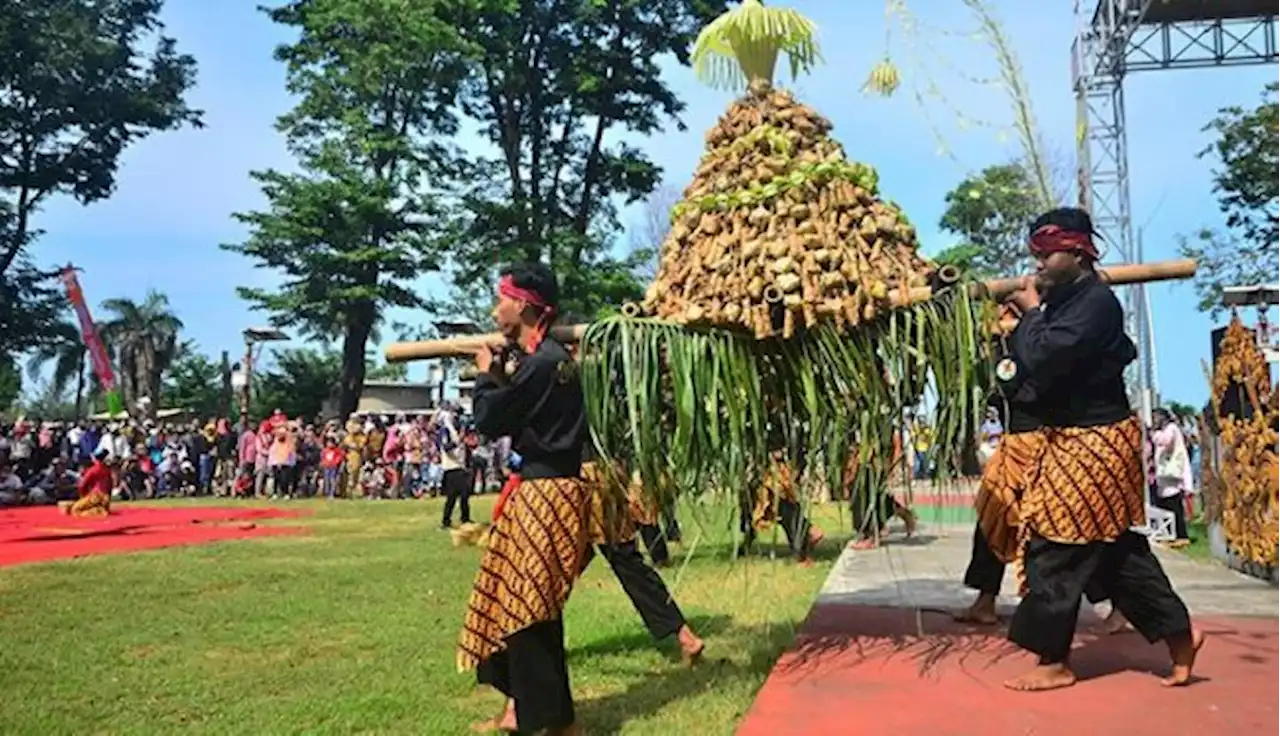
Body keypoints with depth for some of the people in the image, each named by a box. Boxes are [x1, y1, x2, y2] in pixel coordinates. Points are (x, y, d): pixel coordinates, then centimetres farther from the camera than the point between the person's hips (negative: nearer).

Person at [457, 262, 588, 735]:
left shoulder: (540, 362, -18)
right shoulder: (548, 356, 13)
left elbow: (490, 419, -13)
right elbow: (518, 410, 19)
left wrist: (485, 375, 2)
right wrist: (502, 373, 11)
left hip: (544, 494, -10)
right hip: (542, 490, 10)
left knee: (529, 608, -3)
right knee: (516, 602, 17)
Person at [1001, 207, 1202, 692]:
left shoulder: (1095, 302, -19)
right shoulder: (1069, 300, 11)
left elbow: (1043, 359, -29)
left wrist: (1031, 312, -13)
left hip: (1092, 443, -10)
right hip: (1075, 439, 10)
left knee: (1054, 548, -4)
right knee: (1113, 547, 16)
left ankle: (1054, 662, 8)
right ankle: (1178, 632, 27)